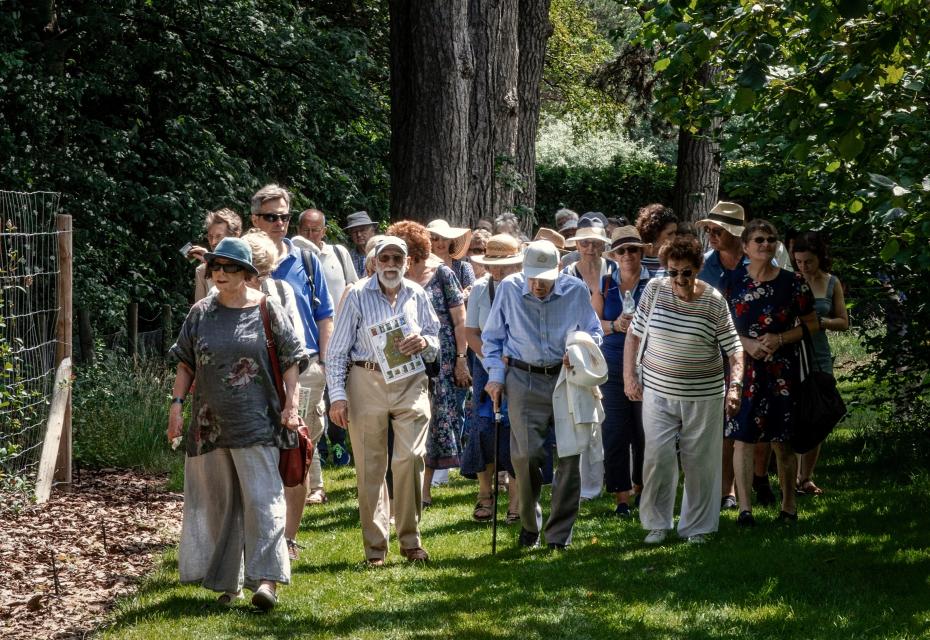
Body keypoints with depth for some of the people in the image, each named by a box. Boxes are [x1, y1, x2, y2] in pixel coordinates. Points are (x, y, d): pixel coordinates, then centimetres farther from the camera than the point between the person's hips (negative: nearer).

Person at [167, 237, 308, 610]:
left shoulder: (267, 311, -1)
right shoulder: (201, 313, 8)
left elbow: (291, 361, 1)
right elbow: (186, 363, 13)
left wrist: (291, 404, -7)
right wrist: (177, 403, 4)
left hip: (256, 422, -4)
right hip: (210, 423, 4)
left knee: (261, 498, -11)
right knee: (219, 501, 9)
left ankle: (267, 580, -16)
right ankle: (228, 582, 18)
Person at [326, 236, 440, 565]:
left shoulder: (417, 295, 11)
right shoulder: (357, 295, 3)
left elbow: (435, 346, 18)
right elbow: (337, 350, 3)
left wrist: (424, 343, -7)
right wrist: (337, 396, -5)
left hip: (410, 383, 1)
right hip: (367, 382, -1)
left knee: (411, 457, -11)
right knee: (370, 466, 1)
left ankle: (410, 539, 3)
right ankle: (375, 547, 10)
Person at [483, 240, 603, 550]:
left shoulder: (576, 291, -2)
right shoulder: (509, 289, -2)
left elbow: (594, 332, 11)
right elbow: (492, 337, 9)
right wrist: (495, 375, 1)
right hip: (524, 380, -1)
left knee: (570, 455, -1)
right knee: (526, 454, -11)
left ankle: (559, 533, 10)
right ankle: (529, 524, 13)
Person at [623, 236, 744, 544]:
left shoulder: (714, 301, -8)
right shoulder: (655, 290, -4)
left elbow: (734, 347, -5)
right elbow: (635, 334, 5)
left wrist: (735, 385, -17)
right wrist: (629, 377, 2)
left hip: (703, 395, -1)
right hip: (658, 392, 1)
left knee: (700, 461, 5)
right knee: (657, 457, -4)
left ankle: (697, 526, 19)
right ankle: (657, 523, 13)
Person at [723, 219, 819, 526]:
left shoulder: (793, 282, -1)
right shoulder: (732, 281, 2)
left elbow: (812, 324, 4)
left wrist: (780, 339, -11)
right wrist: (746, 343, -10)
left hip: (781, 371, 0)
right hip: (742, 368, 1)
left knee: (782, 441, 4)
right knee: (742, 438, -4)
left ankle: (788, 504, 18)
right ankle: (744, 507, -3)